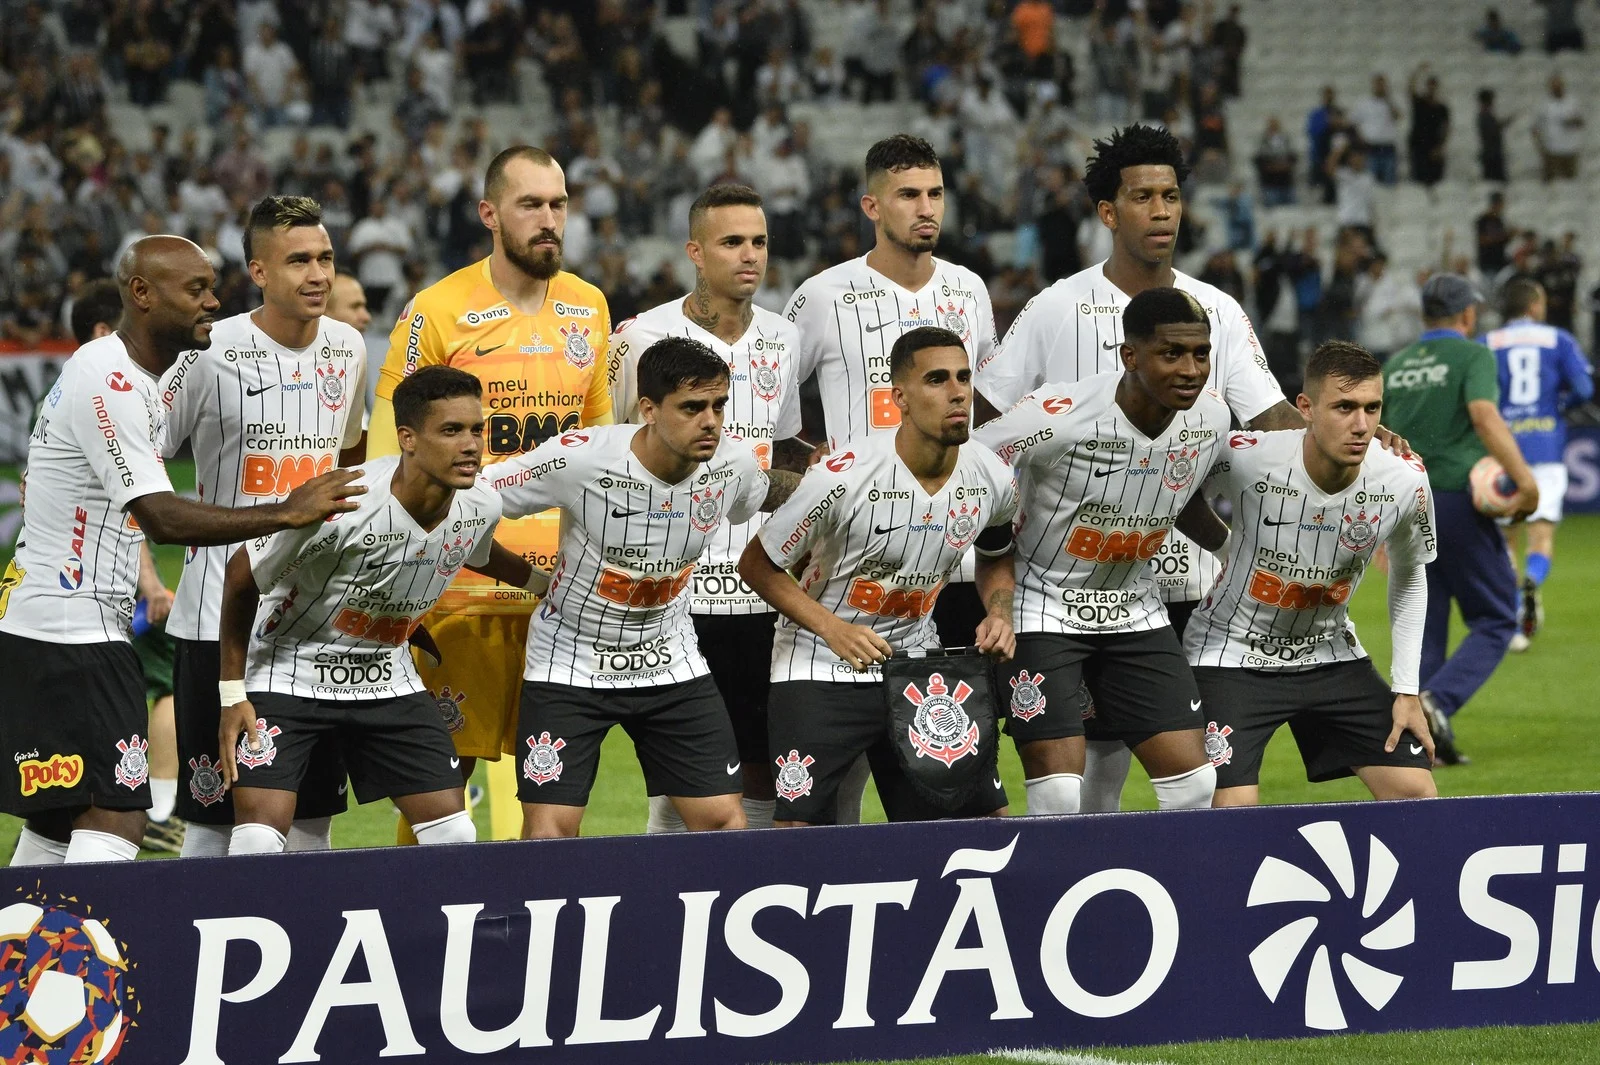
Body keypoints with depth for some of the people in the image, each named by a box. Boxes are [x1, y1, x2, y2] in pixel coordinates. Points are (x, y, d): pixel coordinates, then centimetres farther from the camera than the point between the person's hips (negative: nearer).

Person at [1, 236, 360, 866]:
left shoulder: (136, 379, 15)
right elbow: (161, 518, -27)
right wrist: (284, 515, -27)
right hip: (72, 632, -11)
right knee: (116, 820, -17)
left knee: (56, 825, 13)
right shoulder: (109, 383, -18)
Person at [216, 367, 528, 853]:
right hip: (288, 677, -5)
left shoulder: (481, 506, -12)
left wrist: (545, 581, 29)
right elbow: (242, 576, -16)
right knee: (260, 838, -19)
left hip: (388, 680, 6)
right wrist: (232, 695, -12)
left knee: (455, 835, -1)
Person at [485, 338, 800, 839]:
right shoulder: (579, 458, -24)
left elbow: (767, 490, 15)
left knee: (725, 820, -2)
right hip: (570, 666, -4)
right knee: (549, 833, -10)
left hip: (672, 664, 4)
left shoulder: (732, 463, -11)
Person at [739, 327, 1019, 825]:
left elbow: (996, 557, 18)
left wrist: (998, 613, -3)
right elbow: (757, 564, -11)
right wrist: (832, 629, -22)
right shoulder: (842, 478, -22)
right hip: (821, 670, -5)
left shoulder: (992, 480, -6)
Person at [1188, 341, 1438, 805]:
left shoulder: (1405, 483, -15)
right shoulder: (1245, 459, -26)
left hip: (1330, 653, 4)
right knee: (1234, 812, -18)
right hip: (1231, 654, -4)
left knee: (1416, 793, -3)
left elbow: (1409, 578, 5)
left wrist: (1407, 691, 3)